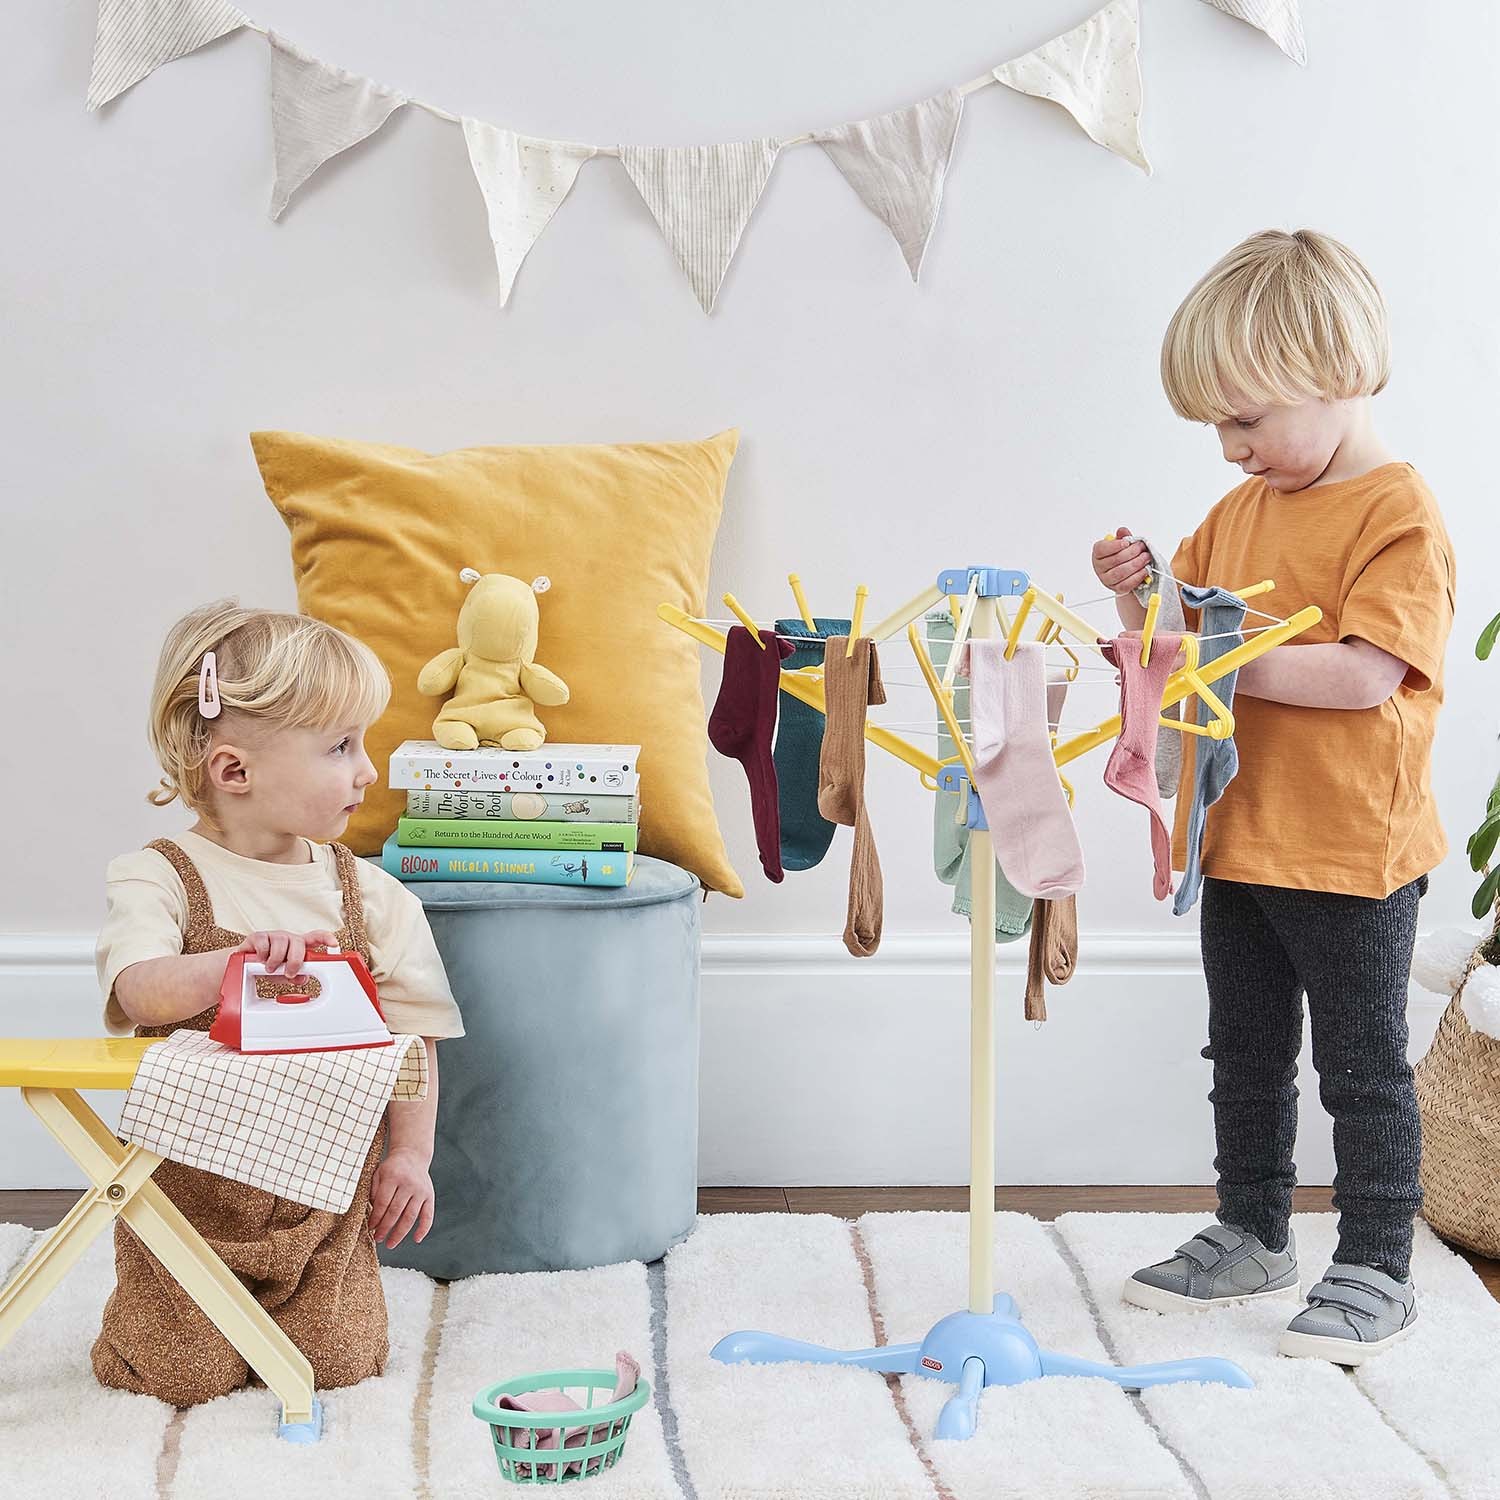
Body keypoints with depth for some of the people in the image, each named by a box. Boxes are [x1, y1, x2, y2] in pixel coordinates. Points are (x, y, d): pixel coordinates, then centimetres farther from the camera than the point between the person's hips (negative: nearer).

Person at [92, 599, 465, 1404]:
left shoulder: (366, 893, 1)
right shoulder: (161, 877, -9)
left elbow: (412, 1030, 6)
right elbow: (137, 993, -25)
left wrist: (409, 1152, 0)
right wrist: (241, 960, -40)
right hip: (191, 1181, -2)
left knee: (337, 1359, -3)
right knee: (186, 1374, -6)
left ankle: (290, 1298, 29)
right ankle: (164, 1306, 28)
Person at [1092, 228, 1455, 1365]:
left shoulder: (1398, 515, -15)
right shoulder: (1242, 509, 10)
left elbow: (1367, 675, -25)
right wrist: (1140, 594, -3)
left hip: (1352, 854, -8)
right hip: (1239, 844, 8)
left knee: (1363, 1067, 4)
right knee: (1247, 1056, 18)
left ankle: (1377, 1270, 17)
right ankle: (1252, 1236, 33)